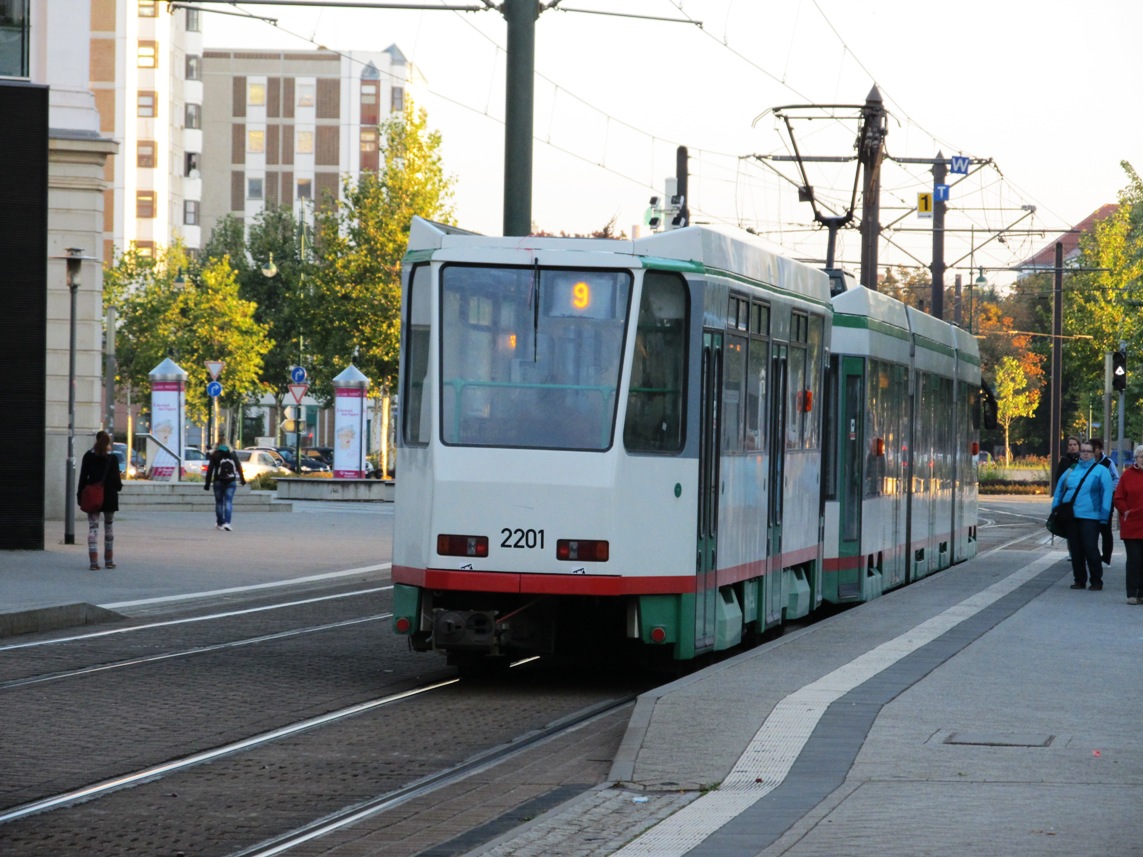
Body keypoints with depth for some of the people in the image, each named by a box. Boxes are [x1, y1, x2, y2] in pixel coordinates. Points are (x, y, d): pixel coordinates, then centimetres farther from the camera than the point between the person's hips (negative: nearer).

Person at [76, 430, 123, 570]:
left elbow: (83, 477, -2)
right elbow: (116, 479, -3)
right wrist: (119, 486, 19)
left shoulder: (88, 456, -3)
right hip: (109, 496, 0)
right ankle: (109, 561, 16)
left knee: (93, 528, 0)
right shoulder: (112, 458, -7)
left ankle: (94, 562, -10)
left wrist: (80, 495, 4)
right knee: (109, 527, 13)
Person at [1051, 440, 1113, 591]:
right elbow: (1059, 489, 21)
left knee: (1090, 549, -9)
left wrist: (1104, 516, -10)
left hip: (1090, 517, -5)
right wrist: (1055, 509, 13)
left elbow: (1107, 493, -4)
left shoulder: (1101, 471, 1)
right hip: (1071, 516, 5)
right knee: (1075, 550, 6)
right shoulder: (1071, 471, 14)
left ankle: (1096, 581, 0)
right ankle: (1080, 580, 15)